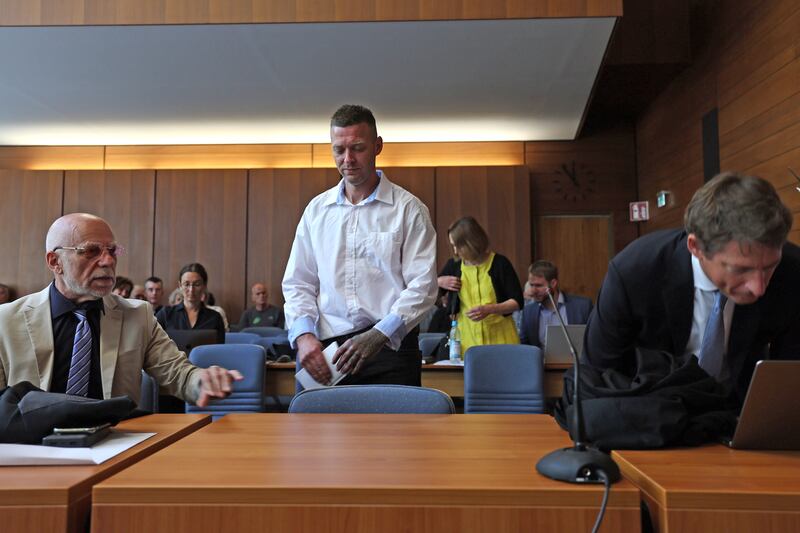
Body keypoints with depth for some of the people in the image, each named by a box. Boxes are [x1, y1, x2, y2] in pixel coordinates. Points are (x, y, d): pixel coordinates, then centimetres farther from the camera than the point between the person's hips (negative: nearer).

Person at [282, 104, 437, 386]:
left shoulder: (408, 209, 1)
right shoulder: (316, 210, 12)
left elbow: (422, 285, -6)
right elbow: (297, 283, 12)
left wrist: (379, 336, -19)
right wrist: (304, 334, -6)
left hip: (390, 347, -2)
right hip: (328, 352, 3)